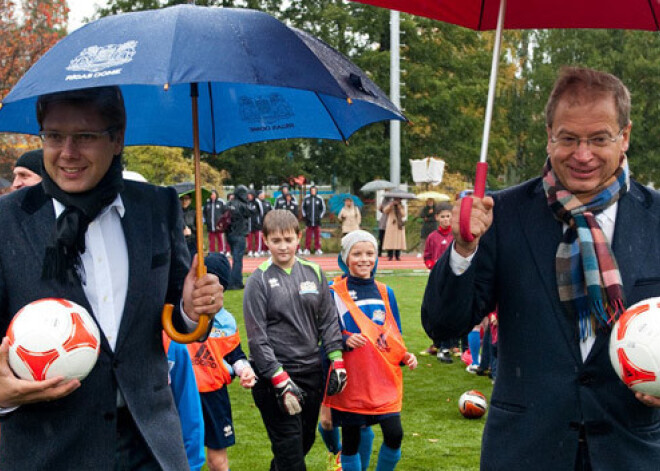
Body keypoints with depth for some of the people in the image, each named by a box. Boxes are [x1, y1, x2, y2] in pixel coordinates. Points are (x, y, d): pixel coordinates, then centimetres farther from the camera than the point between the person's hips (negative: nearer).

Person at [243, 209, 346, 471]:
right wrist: (281, 381, -15)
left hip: (311, 371, 5)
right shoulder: (259, 280, -7)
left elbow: (328, 320, 12)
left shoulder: (314, 272, 6)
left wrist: (337, 362, 4)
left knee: (306, 440, 15)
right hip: (274, 376, -5)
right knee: (289, 448, -6)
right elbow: (257, 338, -10)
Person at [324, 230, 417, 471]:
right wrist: (344, 341, -21)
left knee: (394, 434, -8)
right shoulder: (334, 293, -3)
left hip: (385, 379, 3)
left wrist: (405, 356, 1)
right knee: (351, 440, 5)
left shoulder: (385, 293, 9)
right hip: (351, 381, -3)